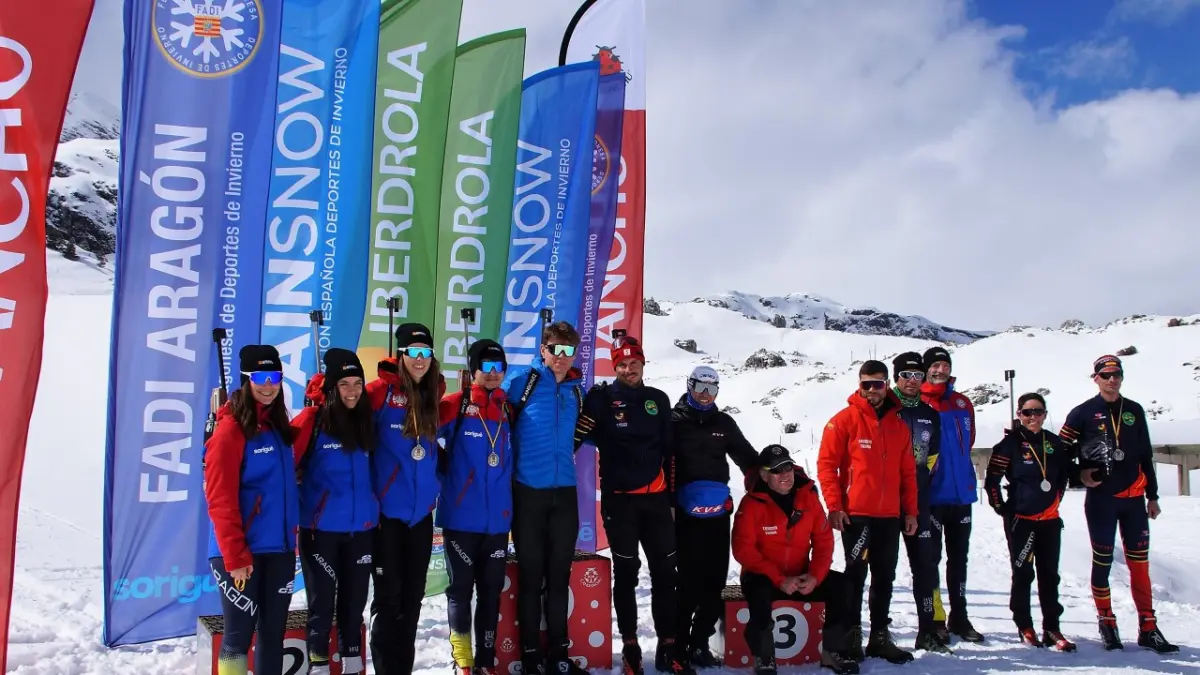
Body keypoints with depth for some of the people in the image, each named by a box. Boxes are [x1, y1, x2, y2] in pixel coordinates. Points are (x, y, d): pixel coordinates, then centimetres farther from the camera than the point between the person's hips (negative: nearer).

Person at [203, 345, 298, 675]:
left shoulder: (278, 427, 12)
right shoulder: (231, 428, -11)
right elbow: (220, 500, -16)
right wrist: (235, 555, -19)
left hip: (279, 548, 7)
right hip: (241, 552, -7)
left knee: (273, 632, 13)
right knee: (240, 634, 0)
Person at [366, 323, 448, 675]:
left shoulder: (435, 395, 7)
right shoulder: (382, 392, -10)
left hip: (422, 511, 5)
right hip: (387, 510, -5)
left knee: (413, 596, 13)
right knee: (389, 596, 2)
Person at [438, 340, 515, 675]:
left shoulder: (509, 410, 7)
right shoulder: (455, 405, -6)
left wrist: (511, 499, 14)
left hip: (498, 518, 4)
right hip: (461, 518, -4)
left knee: (491, 591, 10)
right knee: (461, 588, 7)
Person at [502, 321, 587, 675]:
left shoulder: (576, 392, 11)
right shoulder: (522, 380, -6)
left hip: (564, 493, 5)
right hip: (528, 492, -4)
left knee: (559, 575, 11)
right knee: (531, 575, 4)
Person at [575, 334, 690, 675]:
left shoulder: (659, 399, 10)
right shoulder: (601, 398, -3)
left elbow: (670, 448, 15)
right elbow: (575, 438, -6)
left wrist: (672, 491, 15)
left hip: (656, 497, 4)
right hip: (619, 499, -4)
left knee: (666, 572, 6)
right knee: (626, 574, 6)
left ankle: (668, 646, 17)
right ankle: (630, 646, 18)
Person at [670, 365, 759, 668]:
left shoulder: (724, 423, 14)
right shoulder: (675, 421, 1)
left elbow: (747, 458, 19)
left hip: (718, 511, 4)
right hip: (686, 512, -4)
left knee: (715, 580, 6)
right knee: (691, 580, -5)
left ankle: (698, 641, 17)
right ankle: (677, 641, 8)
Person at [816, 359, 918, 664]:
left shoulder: (899, 425, 12)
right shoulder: (844, 420, -4)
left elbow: (908, 472, 15)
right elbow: (826, 463, -7)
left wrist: (910, 511, 10)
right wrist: (834, 506, -12)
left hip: (890, 516, 5)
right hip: (855, 514, -5)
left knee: (884, 578, 11)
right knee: (856, 576, -1)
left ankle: (880, 636, 22)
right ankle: (852, 636, 9)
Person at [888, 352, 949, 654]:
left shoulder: (930, 415, 10)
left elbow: (931, 456, 18)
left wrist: (920, 480, 12)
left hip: (918, 499, 4)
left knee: (925, 562, 5)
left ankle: (927, 631, 13)